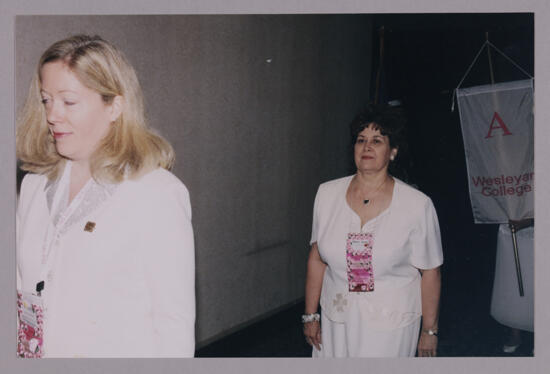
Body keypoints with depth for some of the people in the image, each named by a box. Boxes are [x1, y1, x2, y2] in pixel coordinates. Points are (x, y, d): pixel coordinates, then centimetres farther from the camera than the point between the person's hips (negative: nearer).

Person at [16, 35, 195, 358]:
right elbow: (24, 290, 10)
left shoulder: (158, 193, -17)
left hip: (121, 355, -5)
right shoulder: (34, 185, 4)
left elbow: (175, 322, -16)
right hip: (36, 354, 5)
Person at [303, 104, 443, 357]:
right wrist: (310, 315, 7)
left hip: (391, 326, -2)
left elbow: (430, 272, -5)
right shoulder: (327, 194, -2)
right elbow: (317, 259, 4)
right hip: (336, 320, 3)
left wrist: (429, 331, -1)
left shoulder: (417, 205, -12)